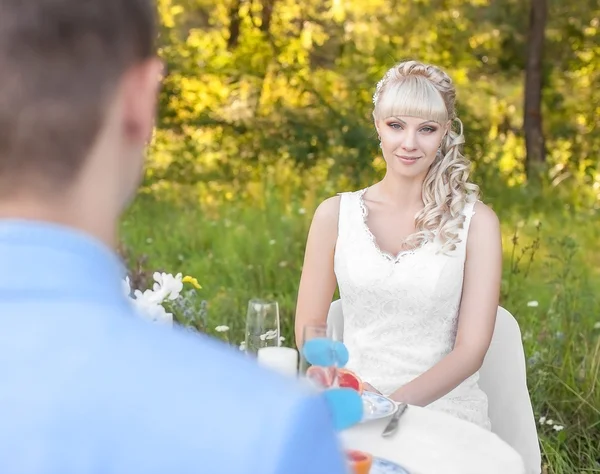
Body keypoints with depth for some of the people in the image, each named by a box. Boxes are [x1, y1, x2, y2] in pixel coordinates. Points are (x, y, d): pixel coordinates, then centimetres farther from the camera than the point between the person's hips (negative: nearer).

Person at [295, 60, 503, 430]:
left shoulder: (476, 222, 2)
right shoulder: (335, 215, 6)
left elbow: (471, 349, -3)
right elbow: (309, 332, 7)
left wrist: (393, 405, -17)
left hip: (445, 410, -1)